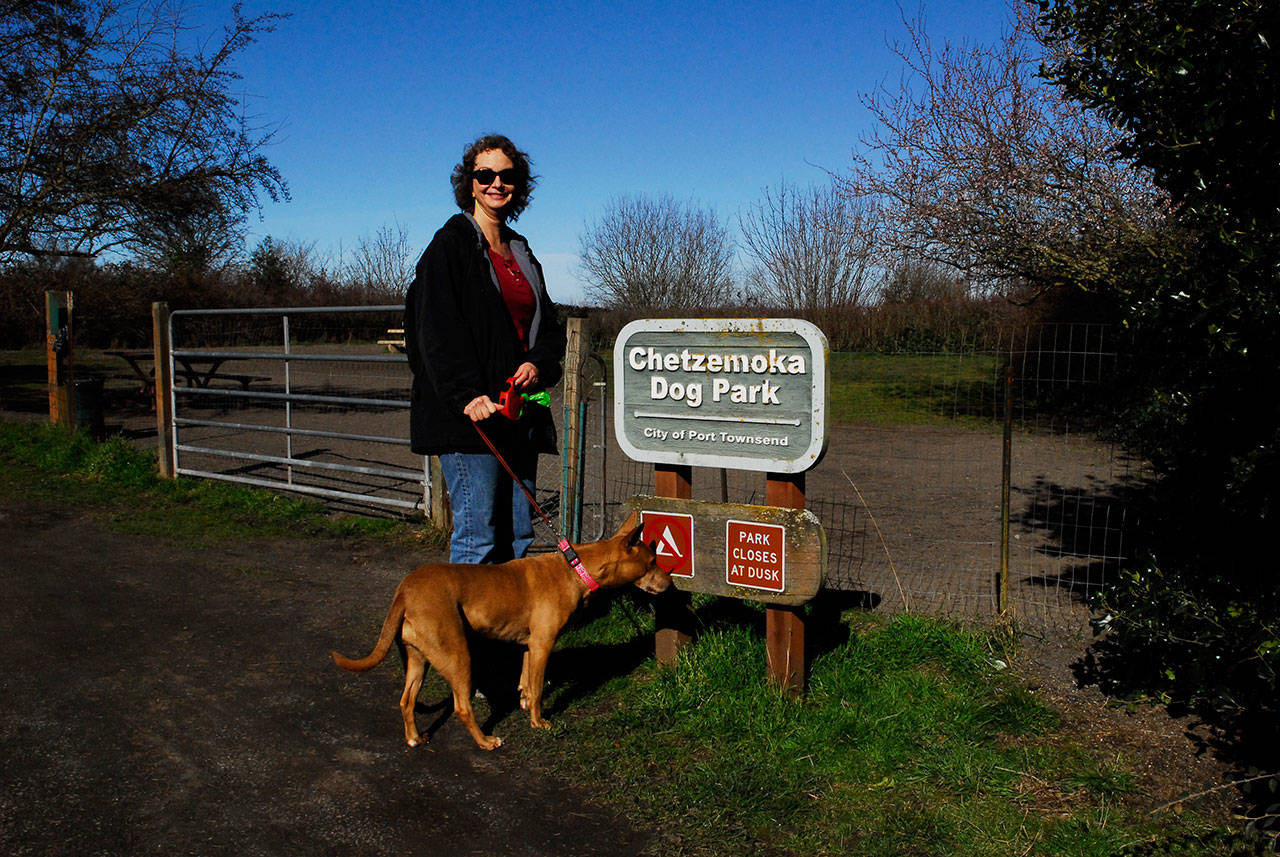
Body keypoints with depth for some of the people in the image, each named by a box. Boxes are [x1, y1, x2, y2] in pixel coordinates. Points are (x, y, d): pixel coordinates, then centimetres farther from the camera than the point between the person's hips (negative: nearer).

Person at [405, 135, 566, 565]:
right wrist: (466, 395, -23)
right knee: (477, 534, -8)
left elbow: (548, 326, 21)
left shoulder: (520, 252, 19)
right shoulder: (450, 245, -2)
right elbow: (437, 331, -12)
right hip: (472, 414, -7)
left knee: (518, 535, 9)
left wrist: (539, 364, -1)